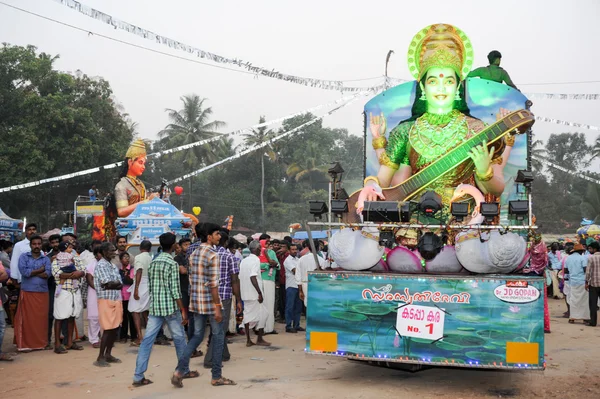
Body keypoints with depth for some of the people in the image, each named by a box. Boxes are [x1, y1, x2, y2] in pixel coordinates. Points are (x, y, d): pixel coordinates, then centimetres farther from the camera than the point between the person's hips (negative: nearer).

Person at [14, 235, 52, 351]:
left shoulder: (46, 259, 11)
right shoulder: (23, 257, 6)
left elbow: (48, 273, -6)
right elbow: (23, 271, -11)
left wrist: (31, 273, -8)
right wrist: (40, 270, -3)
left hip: (42, 293, 2)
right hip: (27, 292, -2)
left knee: (41, 319, 3)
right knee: (27, 319, 0)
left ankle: (41, 342, 11)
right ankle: (25, 344, 5)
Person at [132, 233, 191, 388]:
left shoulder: (153, 262, 10)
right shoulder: (172, 263, -11)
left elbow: (150, 286, 15)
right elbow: (175, 290, -15)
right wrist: (183, 310, -12)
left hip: (154, 307, 6)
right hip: (170, 307, -6)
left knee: (147, 340, 3)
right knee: (179, 338, 10)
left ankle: (138, 376, 1)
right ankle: (183, 371, 21)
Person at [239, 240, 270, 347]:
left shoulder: (244, 261, 13)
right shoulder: (255, 259, -11)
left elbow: (240, 278, 13)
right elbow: (253, 277, -21)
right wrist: (260, 293, -20)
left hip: (245, 294, 8)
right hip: (254, 294, -8)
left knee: (248, 315, 9)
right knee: (262, 314, 3)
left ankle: (248, 340, 9)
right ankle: (260, 339, 7)